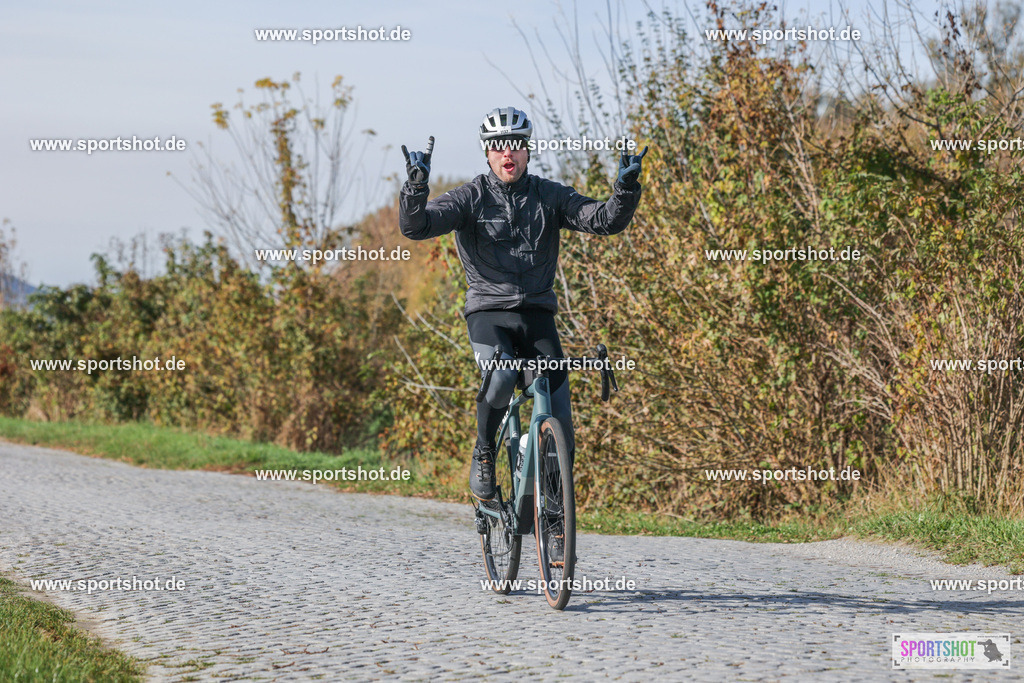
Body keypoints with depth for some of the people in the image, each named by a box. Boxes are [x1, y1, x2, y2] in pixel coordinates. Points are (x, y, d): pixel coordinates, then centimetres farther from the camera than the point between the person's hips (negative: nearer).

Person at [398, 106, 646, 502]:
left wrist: (626, 188, -21)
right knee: (500, 380, -33)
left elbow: (606, 221, -3)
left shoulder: (549, 196, 6)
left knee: (561, 434, -6)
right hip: (488, 313, -2)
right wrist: (416, 186, -30)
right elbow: (415, 227, -12)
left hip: (537, 315, 2)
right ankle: (484, 453, -7)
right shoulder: (471, 197, 0)